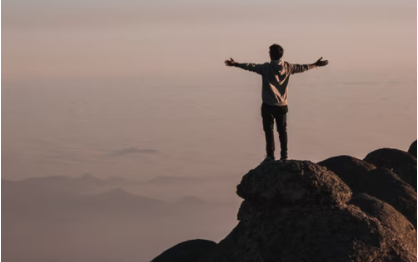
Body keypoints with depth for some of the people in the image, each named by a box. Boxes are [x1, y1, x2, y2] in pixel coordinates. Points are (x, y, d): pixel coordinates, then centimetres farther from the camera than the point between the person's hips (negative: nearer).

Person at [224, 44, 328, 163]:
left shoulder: (266, 67, -11)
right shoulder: (287, 67, 1)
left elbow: (251, 66, -18)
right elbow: (302, 67, 13)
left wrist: (235, 64, -16)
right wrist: (316, 65, 28)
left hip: (268, 105, -4)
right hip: (282, 104, 4)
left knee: (268, 130, 1)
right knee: (282, 130, 11)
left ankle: (270, 156, -2)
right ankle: (284, 155, 13)